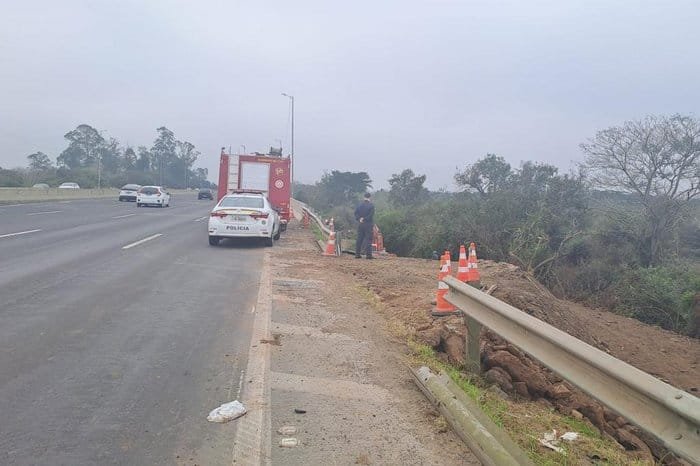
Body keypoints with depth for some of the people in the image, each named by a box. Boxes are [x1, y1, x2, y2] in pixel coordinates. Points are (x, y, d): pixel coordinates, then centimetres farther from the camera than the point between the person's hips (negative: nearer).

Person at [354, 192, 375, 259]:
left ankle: (357, 254, 10)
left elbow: (356, 213, 3)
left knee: (359, 239, 9)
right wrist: (364, 219, -6)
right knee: (368, 239, -2)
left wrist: (359, 219, -3)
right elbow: (371, 215, -14)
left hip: (360, 224, 5)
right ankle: (368, 254, -6)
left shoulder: (359, 204, 7)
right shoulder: (371, 205, -8)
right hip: (368, 224, -5)